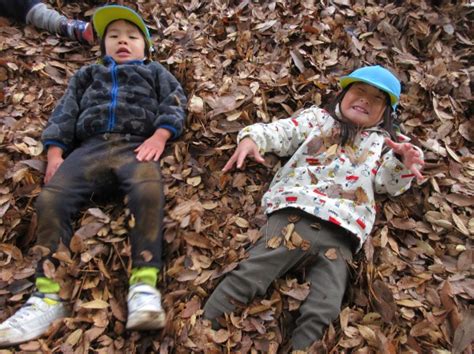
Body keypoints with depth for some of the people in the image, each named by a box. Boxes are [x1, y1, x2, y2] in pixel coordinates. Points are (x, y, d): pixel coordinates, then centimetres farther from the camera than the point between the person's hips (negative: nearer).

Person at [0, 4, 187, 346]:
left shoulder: (155, 72, 31)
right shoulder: (87, 74, 37)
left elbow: (174, 103, 13)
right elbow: (65, 111, 24)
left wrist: (160, 135, -8)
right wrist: (55, 151, 6)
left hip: (137, 145, -2)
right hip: (90, 146, 3)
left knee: (148, 192, -37)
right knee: (50, 198, -24)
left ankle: (144, 284, -38)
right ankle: (49, 295, -23)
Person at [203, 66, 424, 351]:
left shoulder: (384, 143, 28)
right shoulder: (318, 117, 26)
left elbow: (389, 183, 13)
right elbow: (280, 132, 16)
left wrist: (403, 162, -10)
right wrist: (252, 137, -6)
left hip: (341, 235, 2)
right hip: (295, 215, -2)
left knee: (321, 314, -12)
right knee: (248, 276, -16)